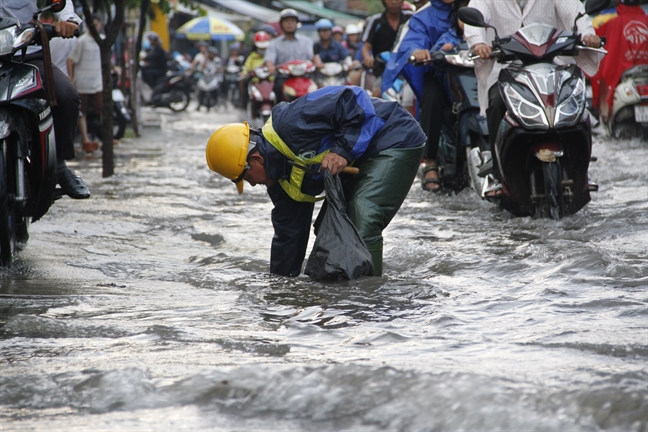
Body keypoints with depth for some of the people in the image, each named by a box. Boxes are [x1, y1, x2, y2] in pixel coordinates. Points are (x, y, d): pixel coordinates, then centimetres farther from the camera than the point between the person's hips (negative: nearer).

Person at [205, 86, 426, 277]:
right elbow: (288, 233, 12)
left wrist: (344, 150, -29)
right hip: (363, 160, 10)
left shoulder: (290, 126, -28)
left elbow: (352, 100, -27)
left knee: (362, 226, -22)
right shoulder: (280, 180, 3)